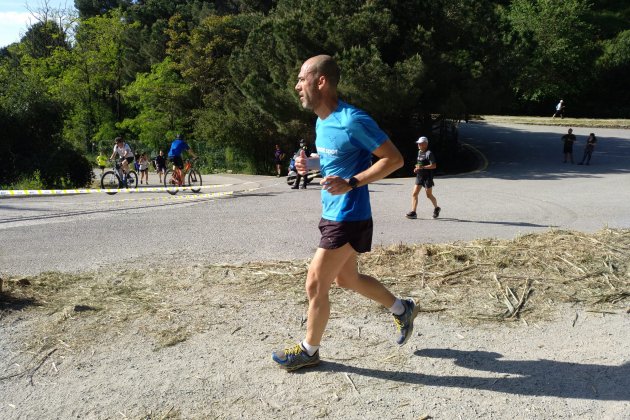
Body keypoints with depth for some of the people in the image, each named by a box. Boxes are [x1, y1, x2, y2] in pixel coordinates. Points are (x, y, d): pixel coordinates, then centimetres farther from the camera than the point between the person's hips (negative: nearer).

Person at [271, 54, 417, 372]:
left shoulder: (353, 120, -20)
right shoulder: (321, 122, 7)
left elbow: (394, 158, -18)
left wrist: (351, 183, -27)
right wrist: (309, 164, 3)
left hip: (348, 218, -9)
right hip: (332, 214, 10)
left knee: (315, 285, 0)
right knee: (346, 279, 21)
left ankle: (309, 350, 22)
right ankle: (403, 309, 39)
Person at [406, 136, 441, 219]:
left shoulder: (429, 153, -13)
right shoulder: (419, 152, 12)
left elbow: (434, 166, -19)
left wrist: (422, 167, -27)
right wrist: (417, 168, 9)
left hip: (427, 177, -7)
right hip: (419, 176, 7)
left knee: (429, 195, 5)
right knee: (414, 194, -4)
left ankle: (436, 208, 30)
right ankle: (413, 212, -6)